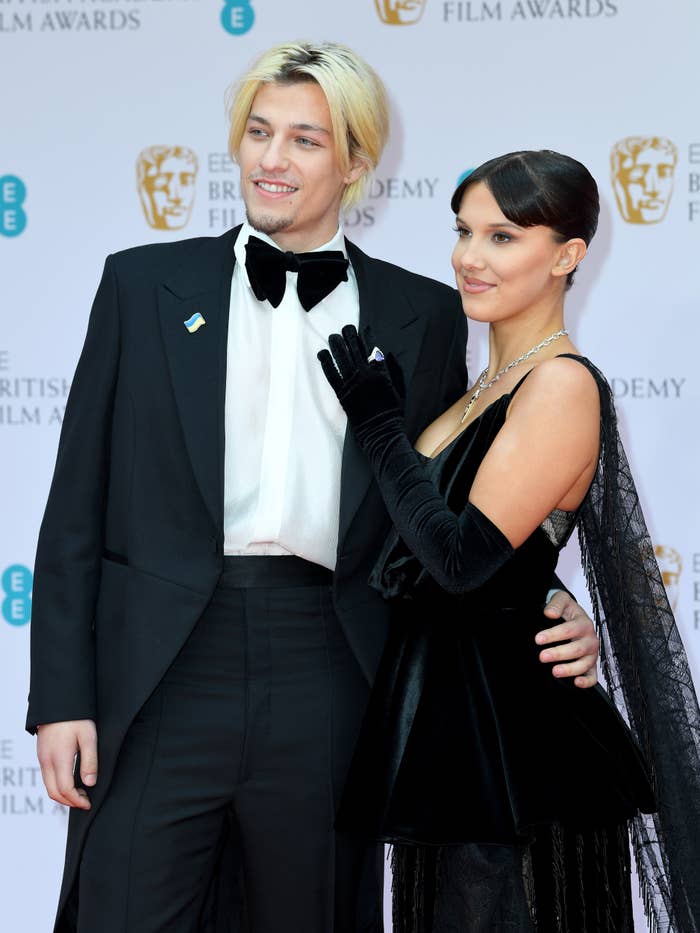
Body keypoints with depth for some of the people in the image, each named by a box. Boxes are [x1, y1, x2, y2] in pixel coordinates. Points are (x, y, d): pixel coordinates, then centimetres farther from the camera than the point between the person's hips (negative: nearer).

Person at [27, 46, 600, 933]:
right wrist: (61, 696, -1)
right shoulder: (144, 285, 8)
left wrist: (548, 609, -5)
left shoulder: (421, 316, 9)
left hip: (326, 689, 1)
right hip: (160, 684, 0)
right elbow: (77, 507, 6)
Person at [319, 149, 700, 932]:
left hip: (509, 741, -9)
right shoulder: (491, 383, 12)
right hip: (450, 720, 9)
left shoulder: (563, 384, -16)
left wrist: (377, 422, -13)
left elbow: (464, 556, -22)